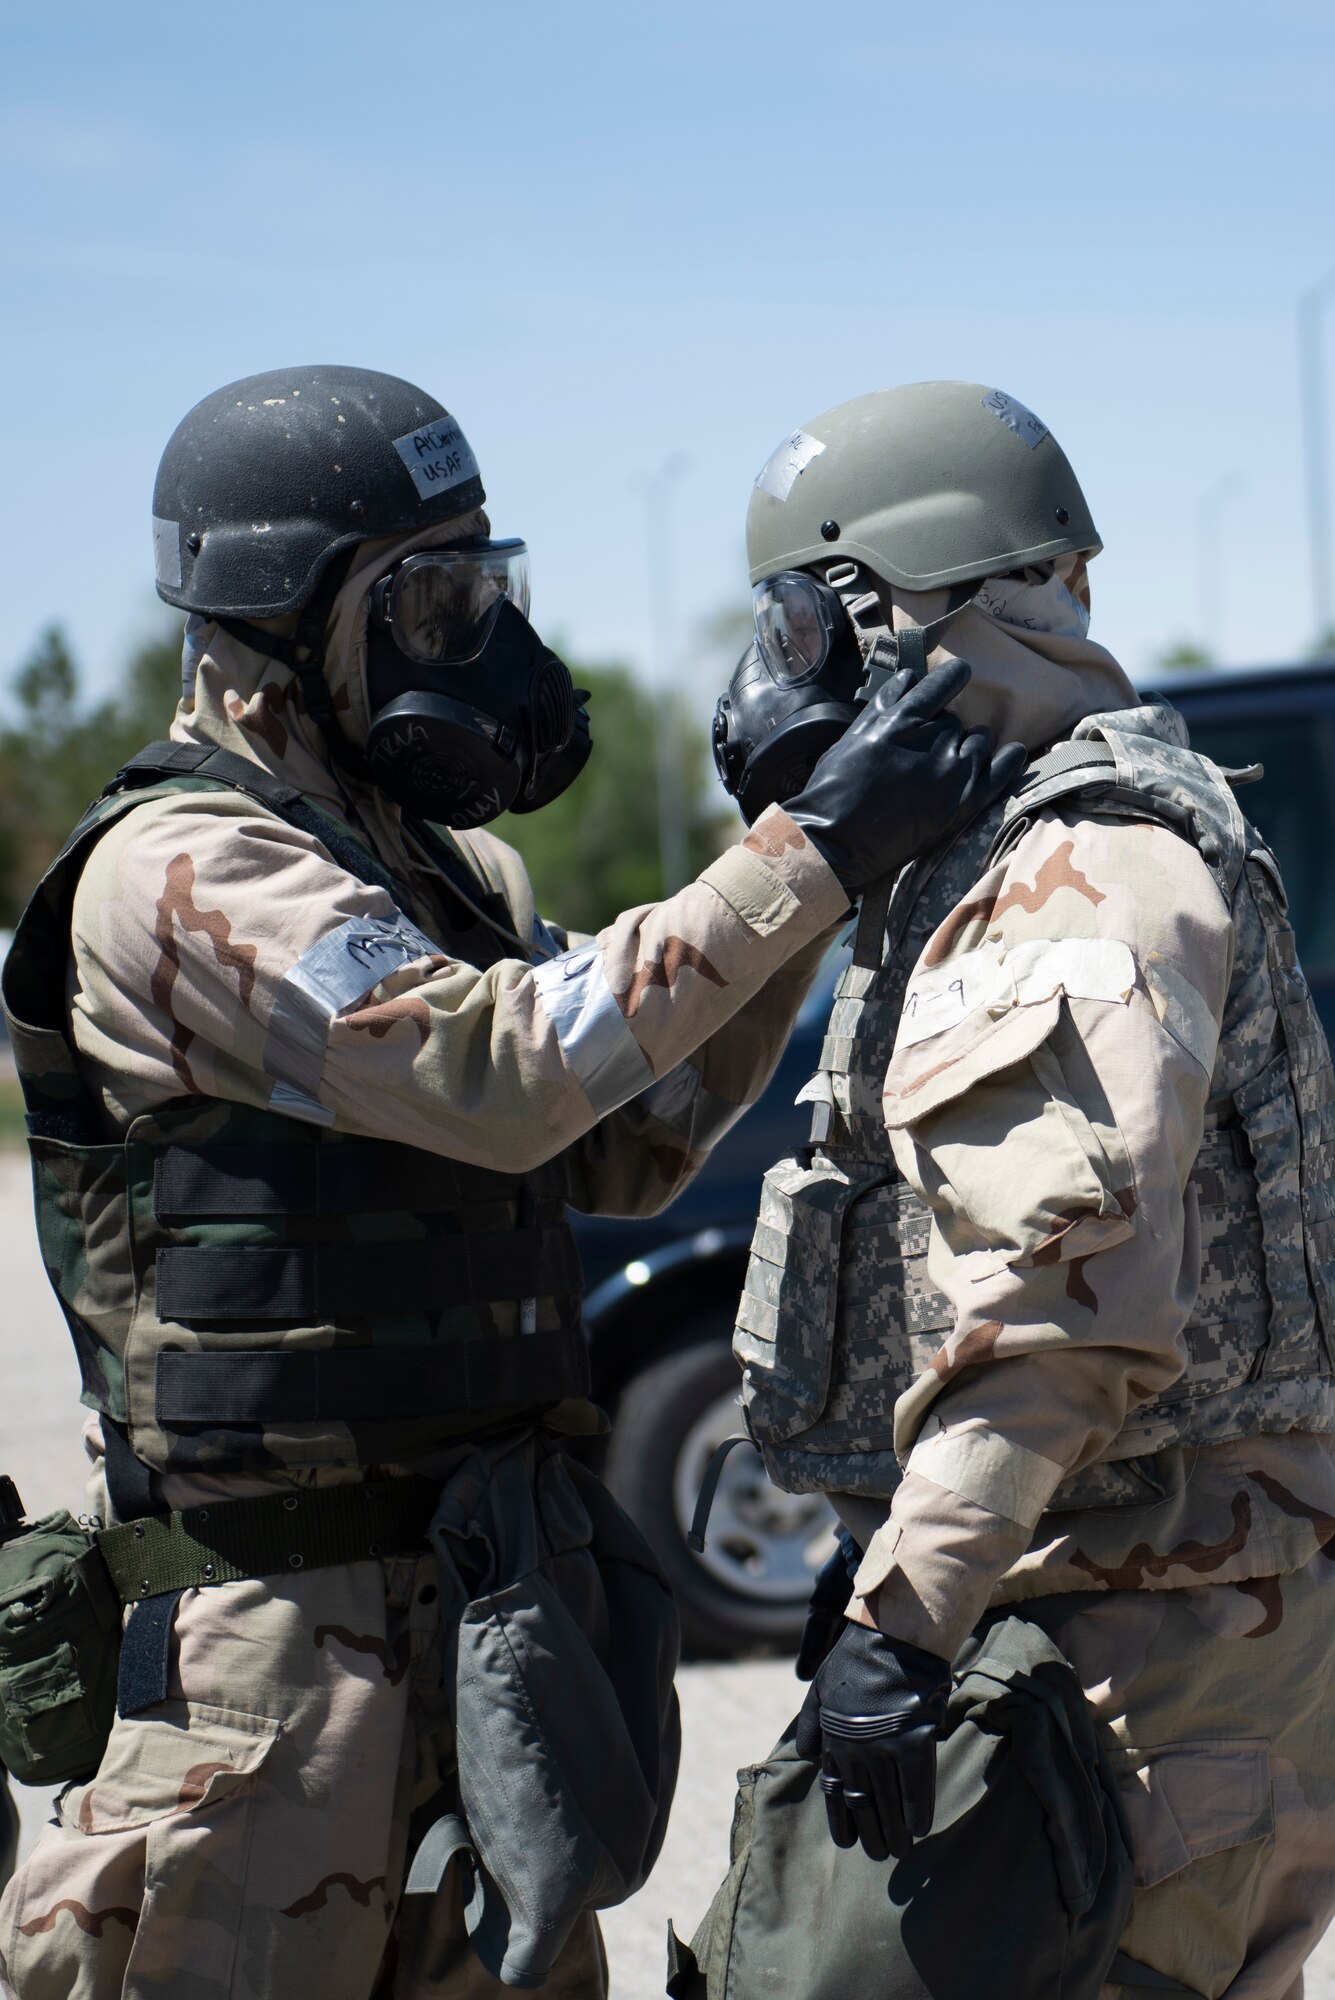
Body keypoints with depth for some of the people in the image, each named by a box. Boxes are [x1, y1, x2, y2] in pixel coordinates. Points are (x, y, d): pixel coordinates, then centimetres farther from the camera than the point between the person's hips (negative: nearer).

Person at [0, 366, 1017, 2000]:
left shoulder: (437, 869, 15)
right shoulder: (180, 873, -14)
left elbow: (626, 1147, 14)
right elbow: (499, 1073, -25)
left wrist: (814, 876, 4)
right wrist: (801, 859, -23)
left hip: (484, 1598, 9)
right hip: (275, 1613, -9)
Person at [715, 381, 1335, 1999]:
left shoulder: (1083, 880, -17)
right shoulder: (994, 854, 19)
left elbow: (1063, 1297, -28)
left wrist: (902, 1621, -31)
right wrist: (889, 1554, 27)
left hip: (1158, 1629, -11)